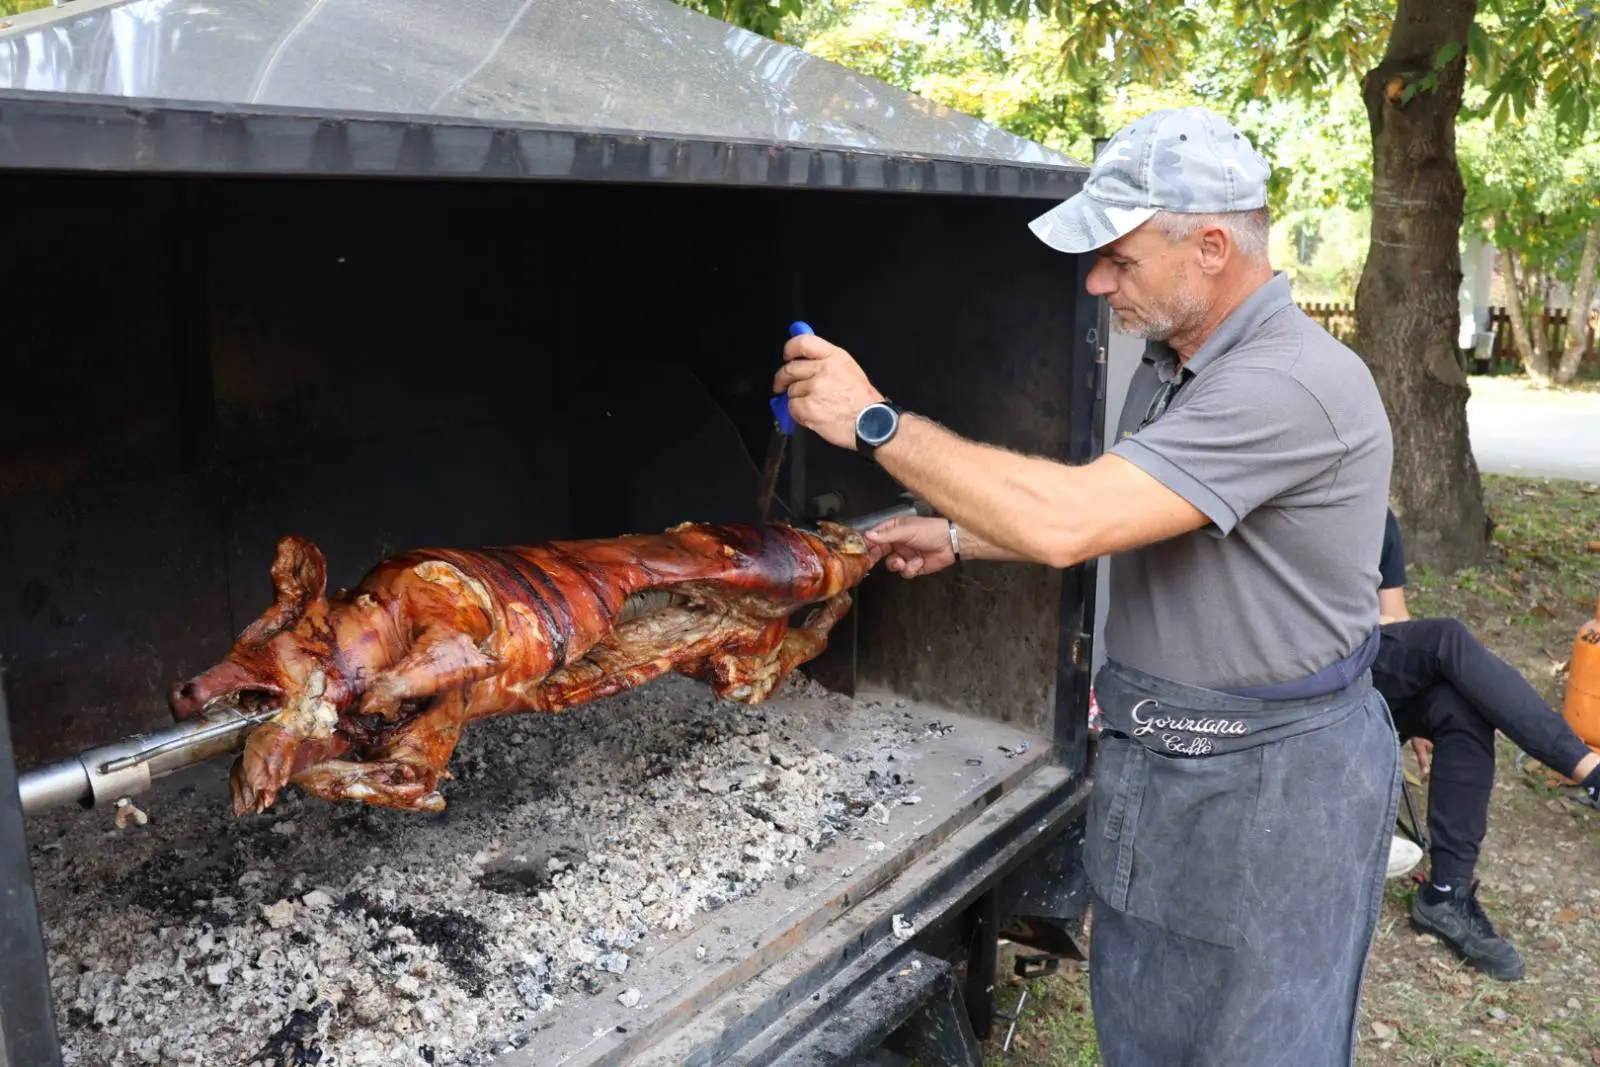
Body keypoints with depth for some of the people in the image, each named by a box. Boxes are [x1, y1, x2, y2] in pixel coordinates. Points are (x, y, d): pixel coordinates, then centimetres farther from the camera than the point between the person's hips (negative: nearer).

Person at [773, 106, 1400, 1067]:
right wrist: (958, 539, 12)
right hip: (1156, 765, 9)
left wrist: (876, 422, -26)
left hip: (1274, 781, -8)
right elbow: (1105, 523, 19)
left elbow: (1069, 521, -35)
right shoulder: (1171, 362, 6)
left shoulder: (1295, 383, -27)